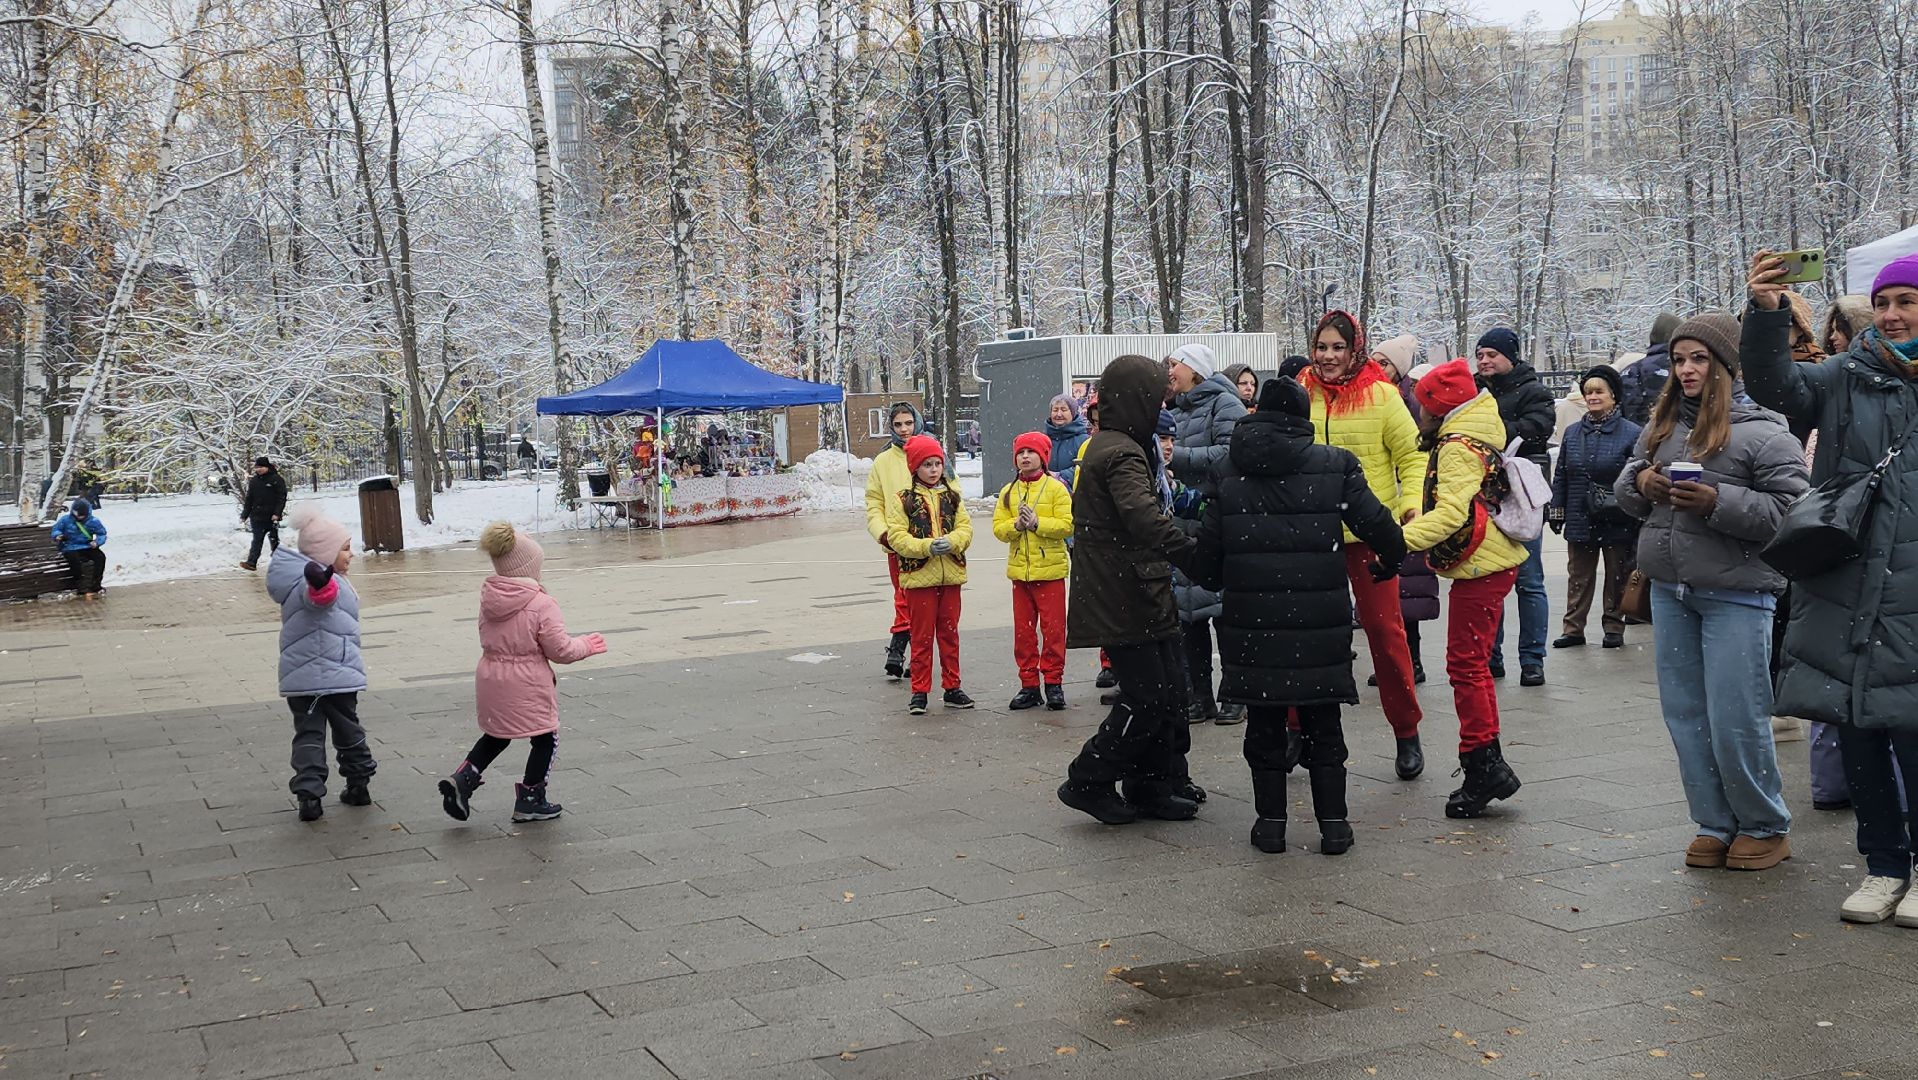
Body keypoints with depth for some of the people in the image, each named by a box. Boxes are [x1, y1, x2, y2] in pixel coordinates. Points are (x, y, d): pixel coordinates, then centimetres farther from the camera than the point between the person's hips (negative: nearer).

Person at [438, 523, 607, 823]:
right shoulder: (541, 604, -19)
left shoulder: (488, 598, 1)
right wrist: (585, 646, 5)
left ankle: (462, 779, 11)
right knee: (546, 740, 12)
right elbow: (559, 649, -15)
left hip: (490, 678, 7)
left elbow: (490, 639, 12)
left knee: (496, 736, 25)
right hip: (527, 685, -6)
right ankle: (530, 801, 17)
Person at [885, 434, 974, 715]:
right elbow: (896, 535, -9)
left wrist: (951, 542, -17)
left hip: (950, 575, 3)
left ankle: (952, 687, 21)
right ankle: (919, 691, 10)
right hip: (919, 576, -3)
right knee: (922, 636, 3)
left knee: (949, 633, 11)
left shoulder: (952, 495, 8)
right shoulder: (902, 500, -4)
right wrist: (926, 547, -21)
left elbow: (965, 527, 3)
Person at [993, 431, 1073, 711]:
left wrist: (1037, 523, -19)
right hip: (1020, 570, 4)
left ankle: (1053, 682, 9)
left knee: (1053, 628, 0)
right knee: (1023, 630, 7)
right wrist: (1017, 525, -14)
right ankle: (1029, 684, 14)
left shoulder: (1055, 488, -3)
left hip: (1050, 569, -4)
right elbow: (998, 528, 4)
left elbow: (1067, 525, -11)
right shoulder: (1008, 492, 9)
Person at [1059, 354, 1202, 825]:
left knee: (1163, 695, 13)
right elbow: (1143, 517, -33)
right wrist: (1195, 554, -35)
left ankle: (1152, 785, 21)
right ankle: (1088, 782, 3)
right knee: (1147, 698, -6)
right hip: (1124, 602, -10)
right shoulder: (1123, 454, -17)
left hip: (1138, 597, 10)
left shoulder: (1105, 446, 17)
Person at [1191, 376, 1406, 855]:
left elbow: (1206, 561, 5)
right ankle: (1333, 824, 13)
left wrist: (1215, 581, 27)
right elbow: (1378, 525, -6)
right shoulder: (1335, 467, -1)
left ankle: (1271, 821, 14)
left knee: (1265, 725, 11)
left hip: (1252, 624, 1)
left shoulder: (1232, 480, 4)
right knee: (1322, 725, 11)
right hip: (1320, 624, 0)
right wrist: (1389, 563, 14)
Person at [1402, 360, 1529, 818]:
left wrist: (1401, 540, -35)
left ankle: (1484, 763, -7)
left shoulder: (1458, 448, -16)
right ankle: (1485, 767, 22)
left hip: (1480, 567, -11)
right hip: (1493, 562, 11)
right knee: (1472, 664, 16)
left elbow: (1451, 512, -29)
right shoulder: (1476, 436, 16)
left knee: (1466, 664, -8)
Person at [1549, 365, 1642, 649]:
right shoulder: (1572, 433, 7)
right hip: (1580, 521, 3)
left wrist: (1637, 521, -9)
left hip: (1617, 525, -3)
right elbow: (1560, 476, 12)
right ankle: (1573, 628, 14)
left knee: (1616, 578, 8)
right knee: (1578, 578, 8)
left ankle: (1613, 628, 18)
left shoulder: (1632, 434, -5)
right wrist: (1556, 512, 8)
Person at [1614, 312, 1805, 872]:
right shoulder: (1662, 425, 9)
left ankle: (1765, 827, 17)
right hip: (1670, 589, 7)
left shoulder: (1762, 431, -10)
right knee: (1686, 715, 12)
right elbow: (1625, 487, 19)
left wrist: (1718, 502, -23)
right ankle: (1716, 826, 24)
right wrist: (1640, 482, -4)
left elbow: (1791, 508, -15)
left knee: (1736, 721, -3)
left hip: (1735, 594, -7)